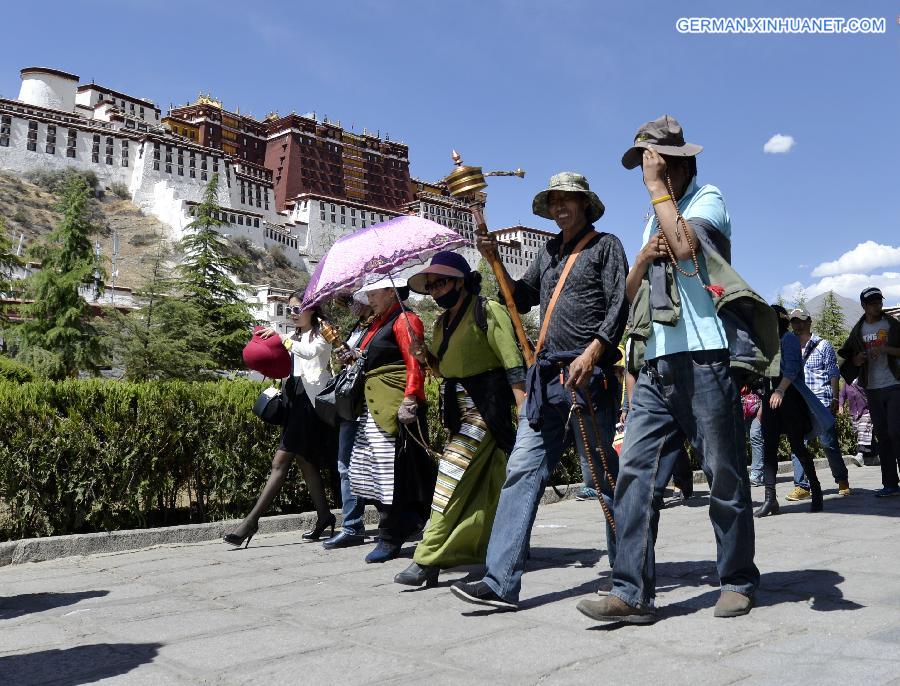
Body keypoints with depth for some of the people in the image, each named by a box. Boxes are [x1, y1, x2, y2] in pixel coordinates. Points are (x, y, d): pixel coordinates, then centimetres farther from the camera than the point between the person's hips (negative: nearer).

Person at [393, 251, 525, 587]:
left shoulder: (487, 311, -8)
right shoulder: (442, 323, 17)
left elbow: (512, 360, -13)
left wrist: (524, 408, -22)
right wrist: (428, 359, 2)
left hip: (486, 407, -8)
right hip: (458, 408, 8)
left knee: (453, 477, -13)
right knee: (483, 483, 12)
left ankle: (427, 560, -10)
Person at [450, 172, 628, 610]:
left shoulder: (606, 245, 5)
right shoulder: (549, 252, 23)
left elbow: (620, 306, -6)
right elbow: (522, 299, 25)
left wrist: (592, 352, -19)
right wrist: (496, 263, 11)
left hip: (588, 374, -6)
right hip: (546, 377, 6)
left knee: (605, 474, 1)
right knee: (522, 471, -2)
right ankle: (501, 582, -2)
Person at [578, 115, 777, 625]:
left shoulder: (708, 199, 5)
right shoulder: (656, 218, 25)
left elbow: (685, 246, -18)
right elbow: (632, 291, 24)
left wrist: (658, 185, -7)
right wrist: (644, 257, 3)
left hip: (704, 359, -6)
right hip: (655, 365, 6)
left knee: (725, 476, 3)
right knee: (637, 472, -4)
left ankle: (738, 582, 18)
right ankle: (633, 592, -3)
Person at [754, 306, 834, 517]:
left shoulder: (788, 338, -1)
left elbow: (792, 367, -15)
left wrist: (780, 390, -28)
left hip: (789, 397, -7)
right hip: (771, 398, 7)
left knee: (797, 446, -3)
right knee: (769, 448, -3)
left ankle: (816, 490, 14)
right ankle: (770, 499, -6)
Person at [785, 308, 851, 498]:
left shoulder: (822, 345, 5)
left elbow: (834, 375, 3)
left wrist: (835, 400, -5)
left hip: (822, 403, -3)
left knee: (829, 444, 1)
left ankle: (842, 481, 21)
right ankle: (801, 486, 2)